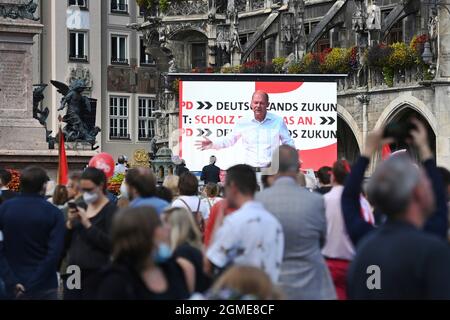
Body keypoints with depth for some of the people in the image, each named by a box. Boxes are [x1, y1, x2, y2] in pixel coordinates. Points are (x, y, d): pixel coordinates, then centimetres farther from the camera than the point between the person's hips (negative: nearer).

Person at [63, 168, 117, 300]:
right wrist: (70, 223, -5)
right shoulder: (81, 208, 13)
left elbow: (111, 244, -17)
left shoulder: (111, 210, -6)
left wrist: (88, 224, -20)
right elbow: (65, 243, 13)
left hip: (96, 274, -6)